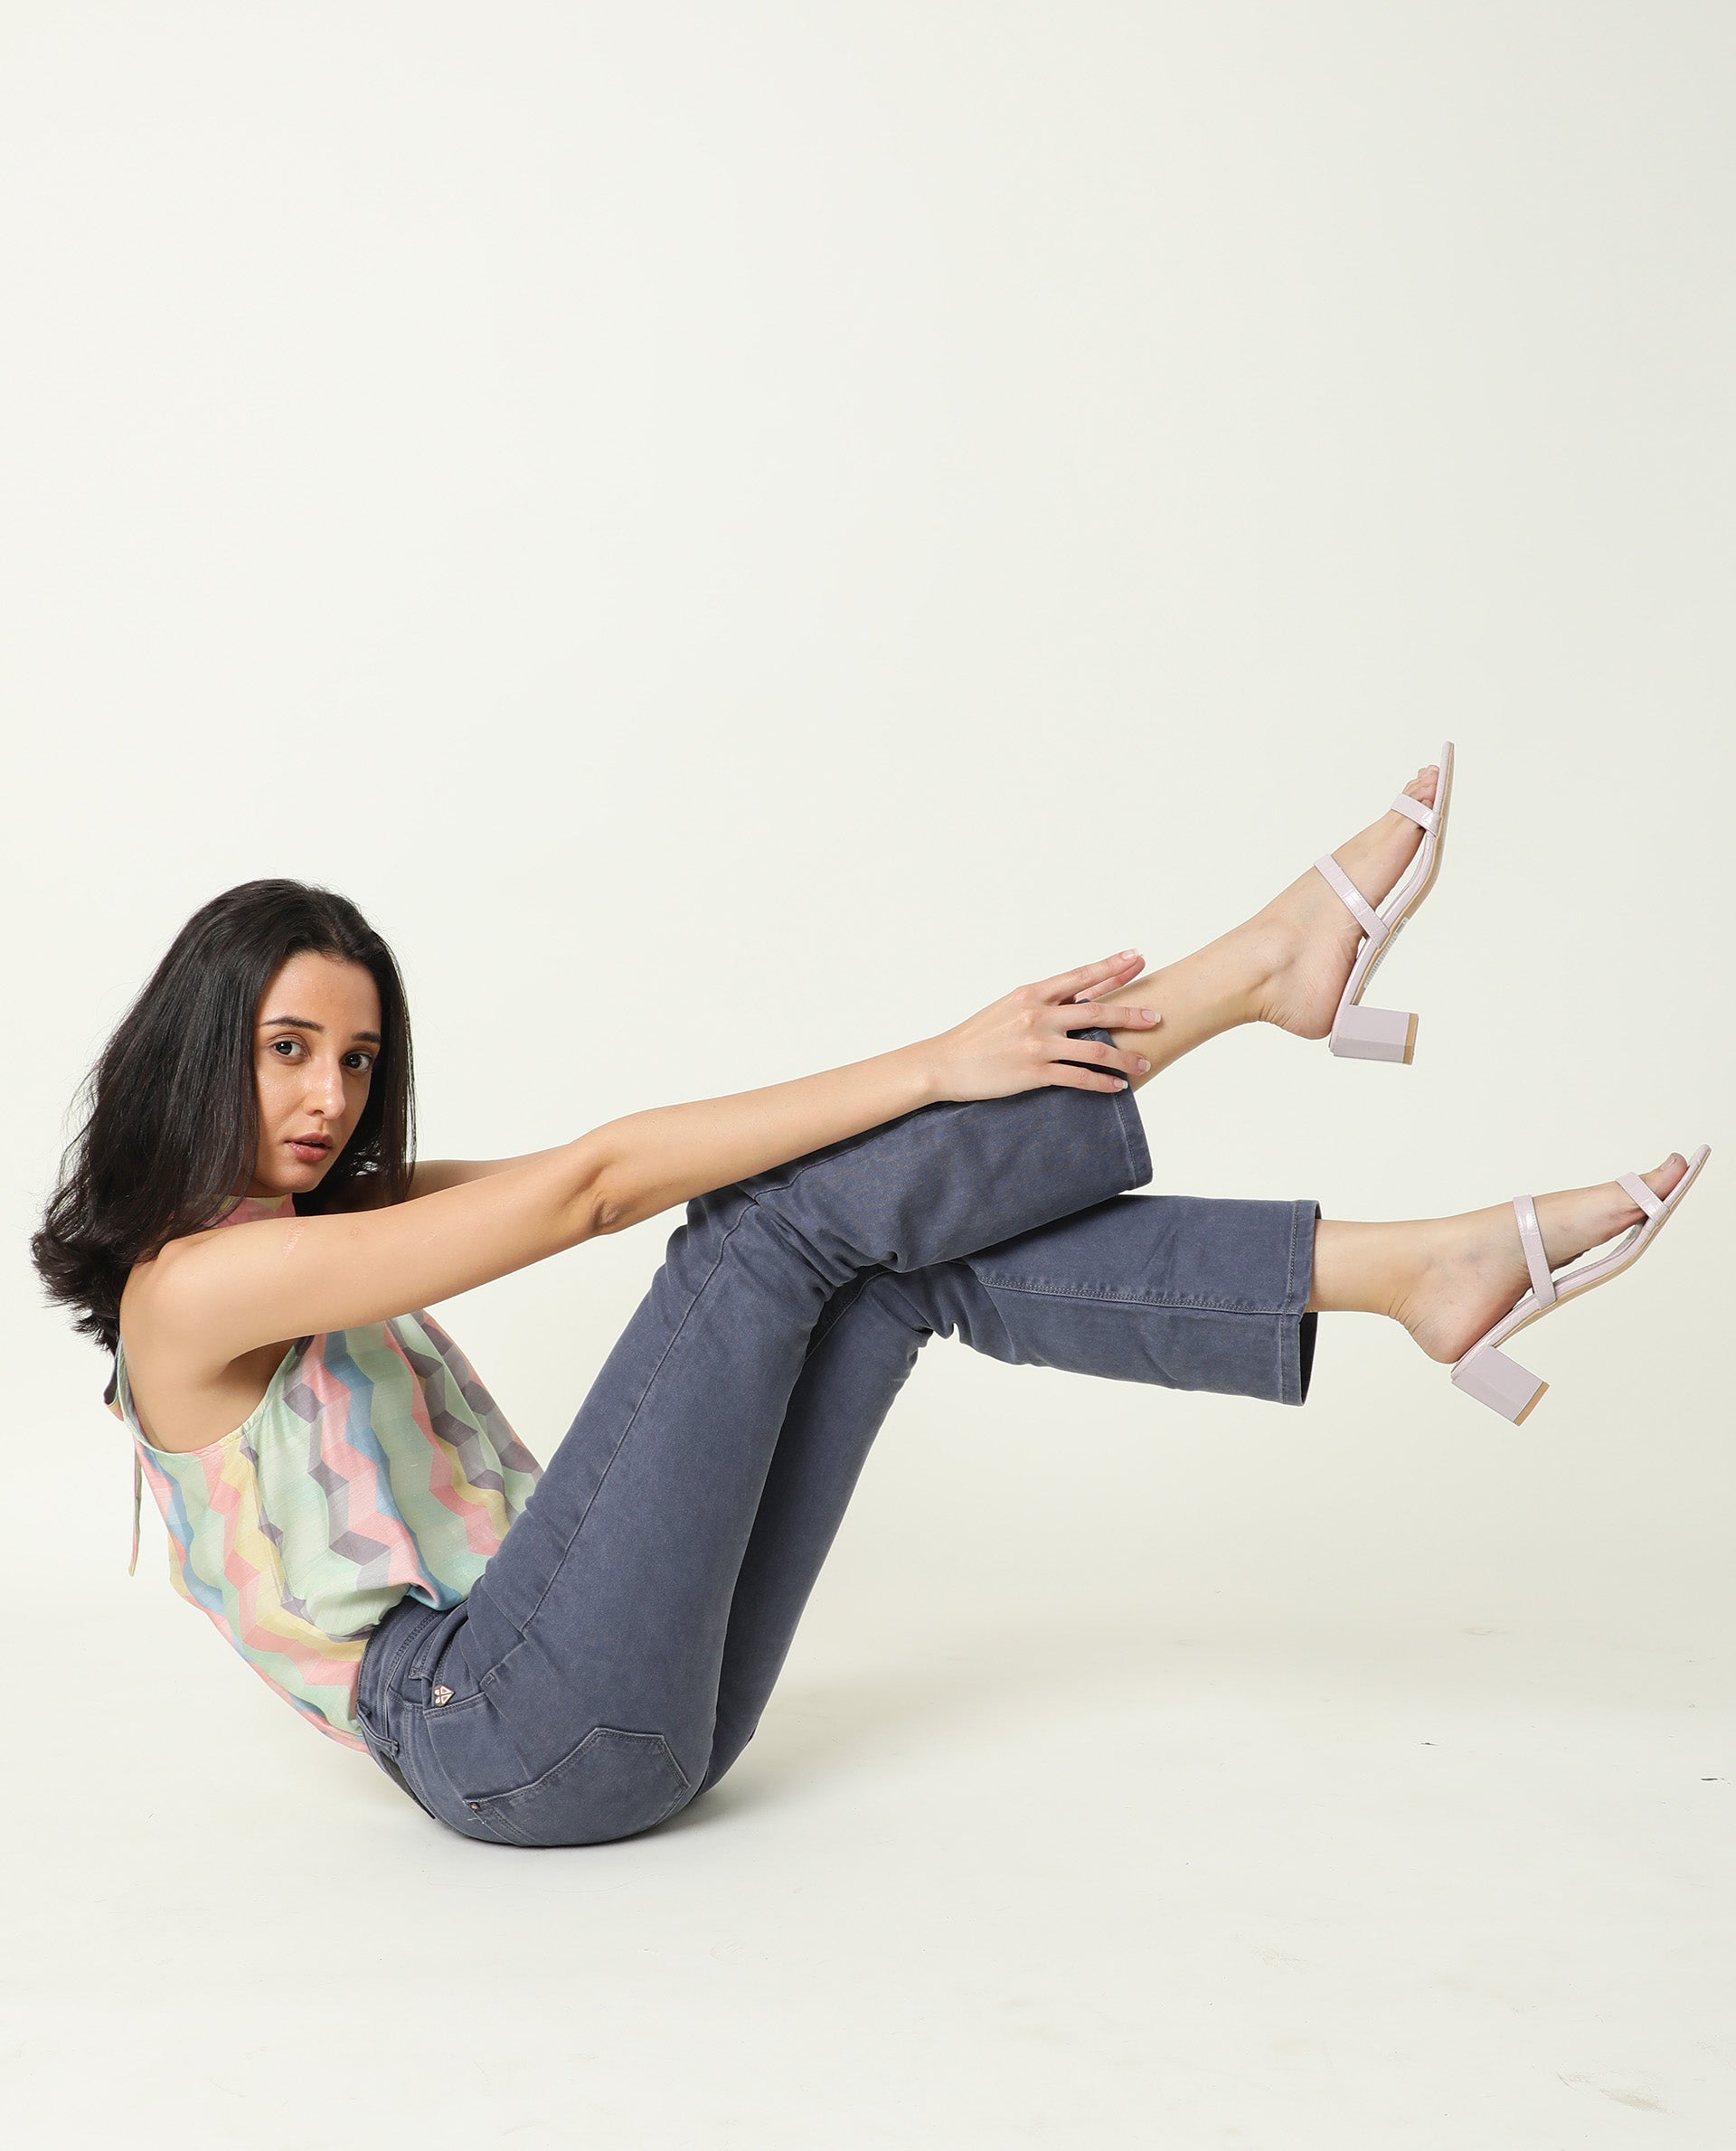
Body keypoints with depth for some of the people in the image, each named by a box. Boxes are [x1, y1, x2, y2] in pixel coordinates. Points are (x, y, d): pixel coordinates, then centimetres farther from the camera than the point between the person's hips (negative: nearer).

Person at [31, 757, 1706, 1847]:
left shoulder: (335, 1216, 18)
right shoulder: (191, 1286, -8)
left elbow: (585, 1189, 4)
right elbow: (589, 1182, -16)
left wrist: (938, 1074, -8)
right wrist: (930, 1069, -17)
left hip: (626, 1723, 8)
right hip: (505, 1741, -8)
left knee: (903, 1245, -7)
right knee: (778, 1215, -18)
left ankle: (1424, 1268, -12)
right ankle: (1265, 966, -14)